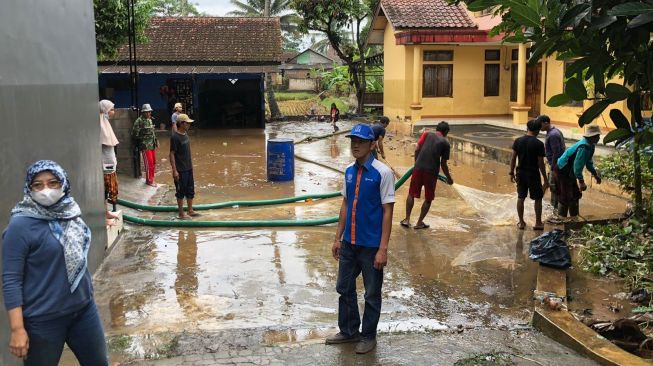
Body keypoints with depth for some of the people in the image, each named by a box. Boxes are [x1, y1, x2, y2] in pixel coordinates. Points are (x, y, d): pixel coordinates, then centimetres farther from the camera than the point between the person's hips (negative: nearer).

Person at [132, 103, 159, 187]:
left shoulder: (150, 120, 13)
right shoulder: (139, 121, -13)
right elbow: (135, 134, -15)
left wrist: (156, 140, 14)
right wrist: (142, 141, -14)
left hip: (152, 145, 8)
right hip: (145, 146, -8)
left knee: (153, 162, 13)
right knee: (148, 163, -6)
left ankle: (151, 178, 25)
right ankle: (149, 180, 5)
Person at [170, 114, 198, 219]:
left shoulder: (185, 134, 6)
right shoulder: (175, 137, -18)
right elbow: (172, 154, -18)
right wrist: (174, 170, -21)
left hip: (189, 168, 8)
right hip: (180, 170, -8)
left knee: (190, 190, 15)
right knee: (181, 192, 3)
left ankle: (190, 210, 27)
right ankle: (181, 213, 14)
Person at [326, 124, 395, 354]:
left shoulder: (382, 173, -15)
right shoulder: (349, 171, 4)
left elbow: (387, 211, -14)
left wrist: (383, 249, -17)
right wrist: (338, 238, 11)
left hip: (371, 245, -6)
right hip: (349, 243, 6)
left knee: (371, 294, 10)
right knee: (344, 288, 17)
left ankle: (369, 336, 28)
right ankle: (349, 331, 35)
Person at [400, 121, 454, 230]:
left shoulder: (426, 134, 10)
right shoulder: (445, 143, 5)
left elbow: (417, 149, 3)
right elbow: (443, 164, 6)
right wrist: (449, 178, 18)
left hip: (418, 168, 2)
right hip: (432, 172, -2)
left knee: (411, 194, 16)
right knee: (428, 198, 14)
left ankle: (407, 219, 13)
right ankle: (419, 223, 16)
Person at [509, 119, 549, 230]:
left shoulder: (518, 141, -2)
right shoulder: (539, 144, -13)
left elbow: (513, 158, 0)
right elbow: (540, 163, -12)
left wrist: (511, 173, 10)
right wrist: (545, 179, -4)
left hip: (521, 173, 4)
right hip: (533, 174, -4)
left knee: (520, 197, 12)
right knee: (538, 198, 11)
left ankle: (521, 222, 17)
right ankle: (538, 223, 16)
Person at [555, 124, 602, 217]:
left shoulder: (590, 145, 4)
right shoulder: (584, 147, -28)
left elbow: (589, 162, 19)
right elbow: (577, 165, -31)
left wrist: (595, 174, 18)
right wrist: (581, 182, -30)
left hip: (570, 173, 11)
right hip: (562, 172, -11)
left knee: (575, 195, 16)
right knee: (565, 198, -6)